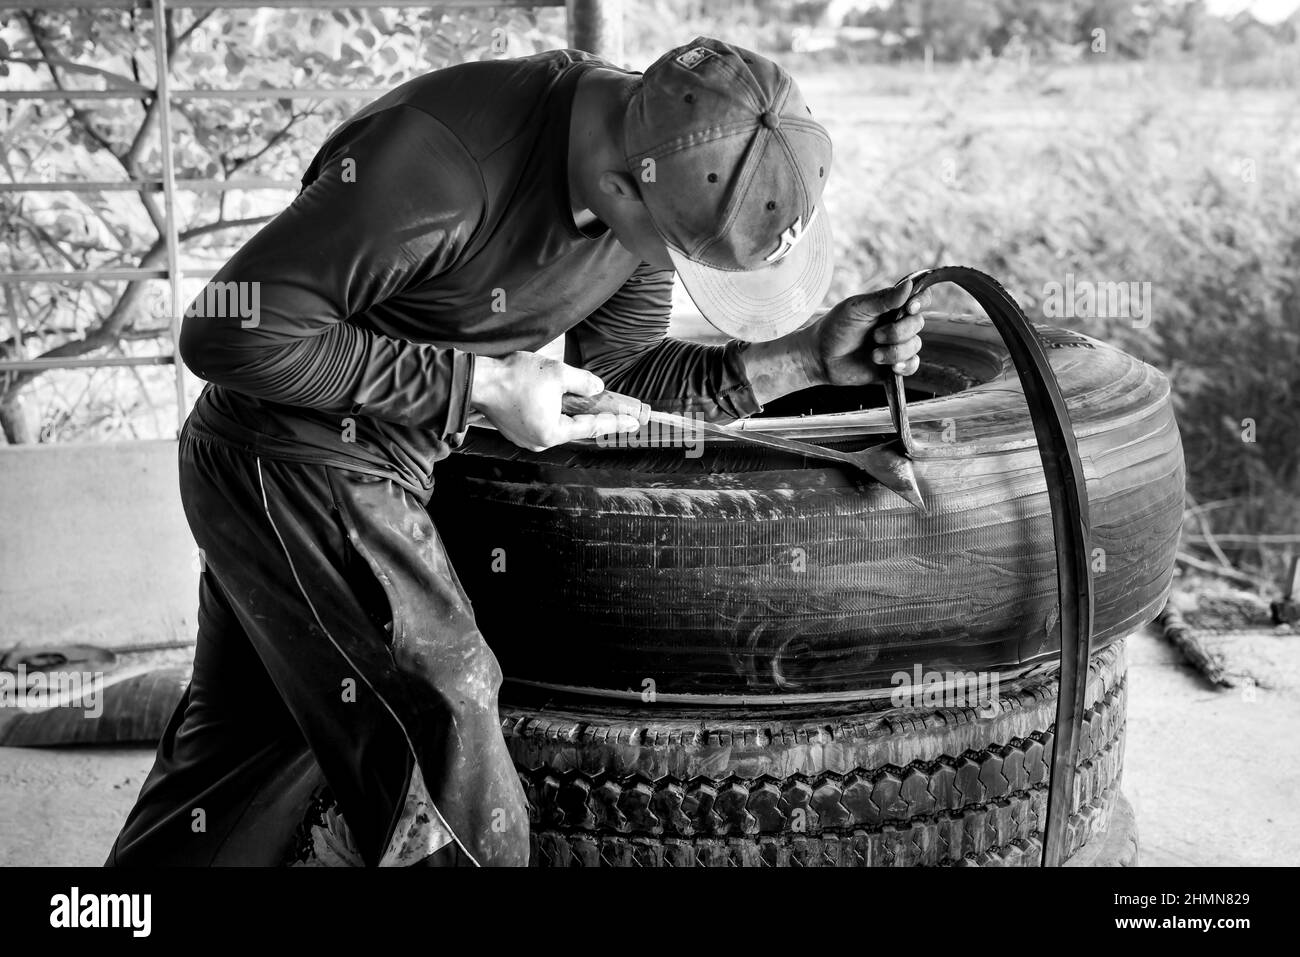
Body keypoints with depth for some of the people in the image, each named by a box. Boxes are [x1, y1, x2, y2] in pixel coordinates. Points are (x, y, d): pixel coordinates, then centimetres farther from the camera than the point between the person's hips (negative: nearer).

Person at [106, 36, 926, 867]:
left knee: (247, 743, 20)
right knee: (441, 738, -8)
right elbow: (232, 333, -25)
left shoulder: (664, 162, -8)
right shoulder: (440, 163, -32)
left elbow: (621, 369, 3)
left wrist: (808, 357, -10)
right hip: (298, 463, -8)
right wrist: (477, 385, -24)